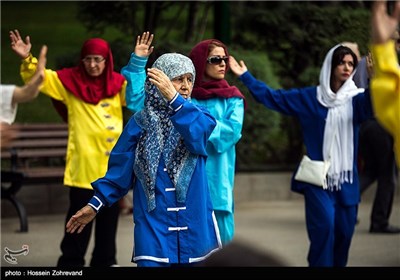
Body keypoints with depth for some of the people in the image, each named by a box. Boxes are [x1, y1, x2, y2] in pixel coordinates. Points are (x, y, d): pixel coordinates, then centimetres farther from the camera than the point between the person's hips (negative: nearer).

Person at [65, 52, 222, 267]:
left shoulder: (199, 117, 3)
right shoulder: (140, 123, 3)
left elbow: (199, 136, -20)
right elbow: (120, 169, 6)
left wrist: (173, 97, -30)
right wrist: (95, 205, -1)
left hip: (194, 227, 1)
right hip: (153, 226, -1)